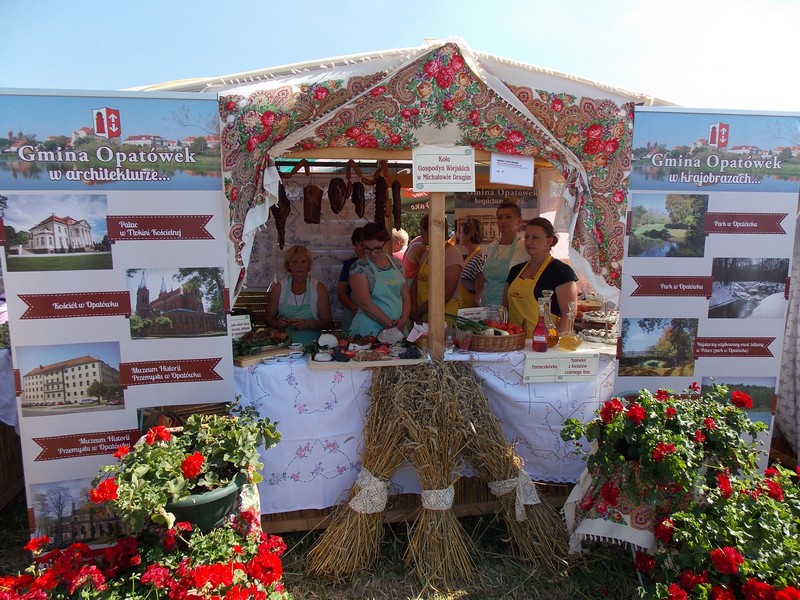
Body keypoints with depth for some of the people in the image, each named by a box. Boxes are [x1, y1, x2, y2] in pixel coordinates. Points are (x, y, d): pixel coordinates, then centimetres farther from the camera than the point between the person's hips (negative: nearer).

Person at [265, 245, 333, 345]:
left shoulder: (318, 287, 3)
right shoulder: (279, 288, 6)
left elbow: (328, 323, 2)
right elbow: (269, 318, 12)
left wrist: (308, 324, -15)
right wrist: (277, 324, -9)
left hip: (311, 343, -1)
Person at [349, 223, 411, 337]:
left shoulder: (396, 264, 7)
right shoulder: (359, 267, -9)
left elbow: (406, 297, 9)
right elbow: (365, 304, -16)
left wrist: (403, 320, -8)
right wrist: (391, 324, -14)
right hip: (369, 332, -5)